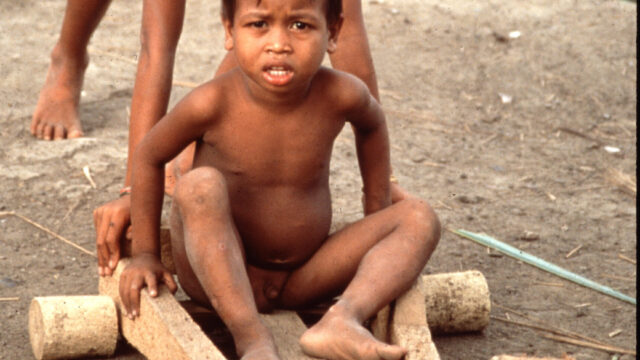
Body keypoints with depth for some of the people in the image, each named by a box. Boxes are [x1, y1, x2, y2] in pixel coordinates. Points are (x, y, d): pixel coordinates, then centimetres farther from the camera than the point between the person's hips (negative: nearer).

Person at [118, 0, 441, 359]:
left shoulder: (339, 95, -14)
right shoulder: (213, 104, -20)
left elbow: (371, 125, 11)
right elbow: (149, 157, -3)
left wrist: (379, 213, 14)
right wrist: (146, 255, -1)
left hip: (303, 278, 3)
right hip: (219, 275, -3)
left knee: (419, 217, -12)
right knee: (200, 186, -32)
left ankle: (342, 321, -37)